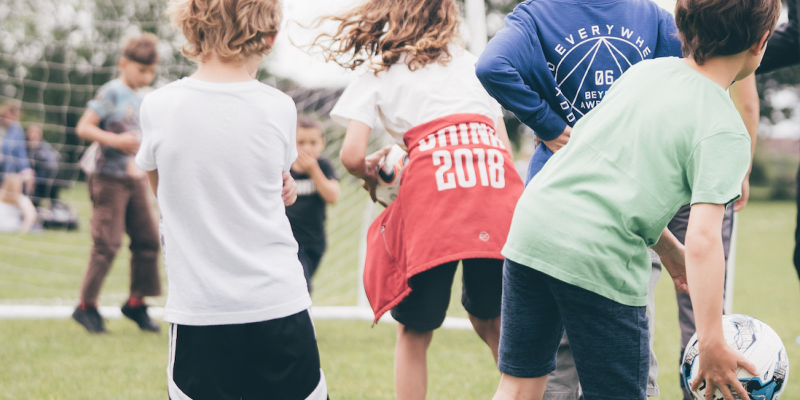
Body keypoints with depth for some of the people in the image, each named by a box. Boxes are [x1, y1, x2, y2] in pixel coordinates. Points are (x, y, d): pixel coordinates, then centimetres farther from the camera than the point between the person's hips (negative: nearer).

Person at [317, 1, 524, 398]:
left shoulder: (378, 74, 18)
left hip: (434, 194, -3)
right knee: (490, 321, 17)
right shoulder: (470, 62, 29)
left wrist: (371, 175, 27)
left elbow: (352, 156, 6)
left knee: (415, 329, 9)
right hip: (498, 189, 3)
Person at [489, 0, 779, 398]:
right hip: (600, 261, -6)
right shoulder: (724, 132, -7)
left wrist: (668, 250, 29)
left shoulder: (644, 69, 12)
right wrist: (713, 345, -18)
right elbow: (702, 240, -19)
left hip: (530, 223, 6)